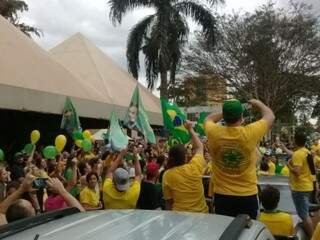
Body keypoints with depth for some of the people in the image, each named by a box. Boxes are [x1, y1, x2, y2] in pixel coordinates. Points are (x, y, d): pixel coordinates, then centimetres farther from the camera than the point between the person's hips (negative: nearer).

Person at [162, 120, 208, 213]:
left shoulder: (167, 175, -10)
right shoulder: (195, 167, -11)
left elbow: (168, 202, -3)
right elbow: (199, 147, 7)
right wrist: (190, 129, 15)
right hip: (200, 213, 1)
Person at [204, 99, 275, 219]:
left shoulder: (214, 133, -13)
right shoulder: (250, 133, -17)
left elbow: (208, 119, 12)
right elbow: (270, 116, 4)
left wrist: (225, 113, 20)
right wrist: (258, 103, 20)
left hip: (222, 196, 1)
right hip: (247, 196, -1)